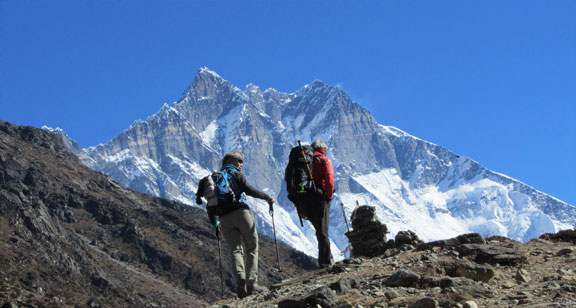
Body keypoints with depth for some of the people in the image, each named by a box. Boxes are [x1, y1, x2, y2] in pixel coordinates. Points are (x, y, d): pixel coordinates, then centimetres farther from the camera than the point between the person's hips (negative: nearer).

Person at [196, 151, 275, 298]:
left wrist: (214, 224, 34)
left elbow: (210, 205, 24)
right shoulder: (235, 174, 5)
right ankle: (252, 283, -6)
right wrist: (267, 197, -3)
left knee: (236, 250, 5)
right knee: (252, 248, 4)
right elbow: (248, 189, -11)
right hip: (241, 212, -5)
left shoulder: (213, 177, 22)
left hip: (224, 219, 5)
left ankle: (240, 281, -18)